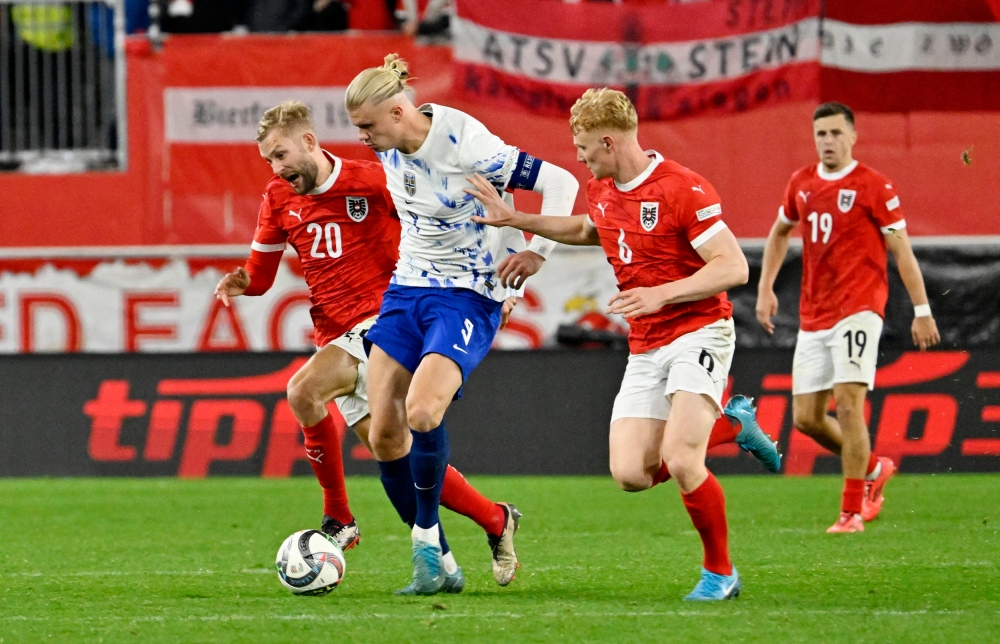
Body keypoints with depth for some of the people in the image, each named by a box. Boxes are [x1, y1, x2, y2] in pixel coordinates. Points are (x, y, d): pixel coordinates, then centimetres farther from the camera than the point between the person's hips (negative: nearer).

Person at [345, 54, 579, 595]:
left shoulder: (466, 146, -22)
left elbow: (561, 183, -17)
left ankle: (426, 544, -7)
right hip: (407, 289, 7)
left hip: (467, 298, -7)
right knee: (383, 434, -3)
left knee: (421, 412, -27)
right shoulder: (389, 149, 0)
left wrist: (536, 252, -17)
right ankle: (437, 563, 9)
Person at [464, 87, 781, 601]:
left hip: (698, 332, -8)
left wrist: (661, 293, -27)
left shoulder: (682, 189, -16)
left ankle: (719, 572, -1)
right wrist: (517, 220, 26)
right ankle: (730, 425, 19)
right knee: (630, 473, -6)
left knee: (679, 458, -23)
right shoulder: (602, 192, 9)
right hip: (645, 347, 8)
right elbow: (589, 231, 33)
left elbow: (734, 268, -19)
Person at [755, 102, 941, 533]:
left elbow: (901, 250, -4)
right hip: (812, 316, 6)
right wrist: (765, 288, 18)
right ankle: (872, 468, 27)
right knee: (806, 418, 3)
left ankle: (852, 511, -12)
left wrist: (921, 310, -7)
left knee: (847, 402, -17)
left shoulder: (874, 187, -6)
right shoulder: (801, 184, 10)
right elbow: (780, 232, 27)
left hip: (858, 308, -6)